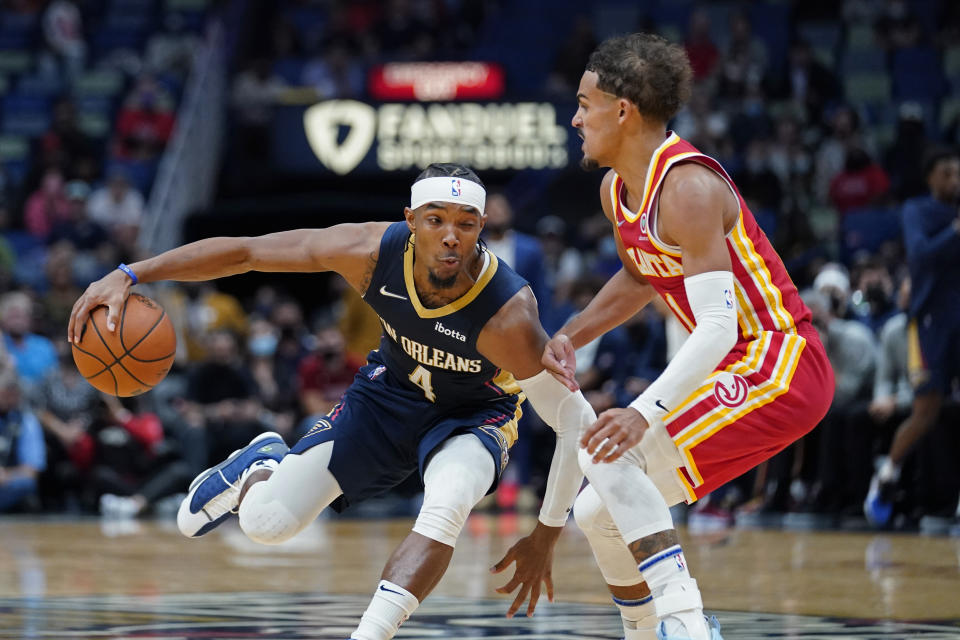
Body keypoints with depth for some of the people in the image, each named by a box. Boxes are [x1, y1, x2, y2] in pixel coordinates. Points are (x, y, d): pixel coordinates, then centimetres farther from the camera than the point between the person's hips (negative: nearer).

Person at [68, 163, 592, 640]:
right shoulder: (373, 251, -28)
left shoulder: (508, 316, -36)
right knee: (265, 521, -7)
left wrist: (545, 536, -21)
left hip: (474, 413, -3)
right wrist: (130, 276, -26)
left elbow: (577, 422, -27)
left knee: (446, 507, -38)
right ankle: (263, 464, 30)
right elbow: (244, 251, -19)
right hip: (391, 391, 3)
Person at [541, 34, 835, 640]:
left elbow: (718, 327, -28)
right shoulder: (617, 191, 7)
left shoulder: (686, 188, -21)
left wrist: (644, 414, -37)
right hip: (743, 369, 10)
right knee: (598, 512, 8)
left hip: (780, 367, -10)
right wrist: (568, 338, 16)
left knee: (611, 457, -23)